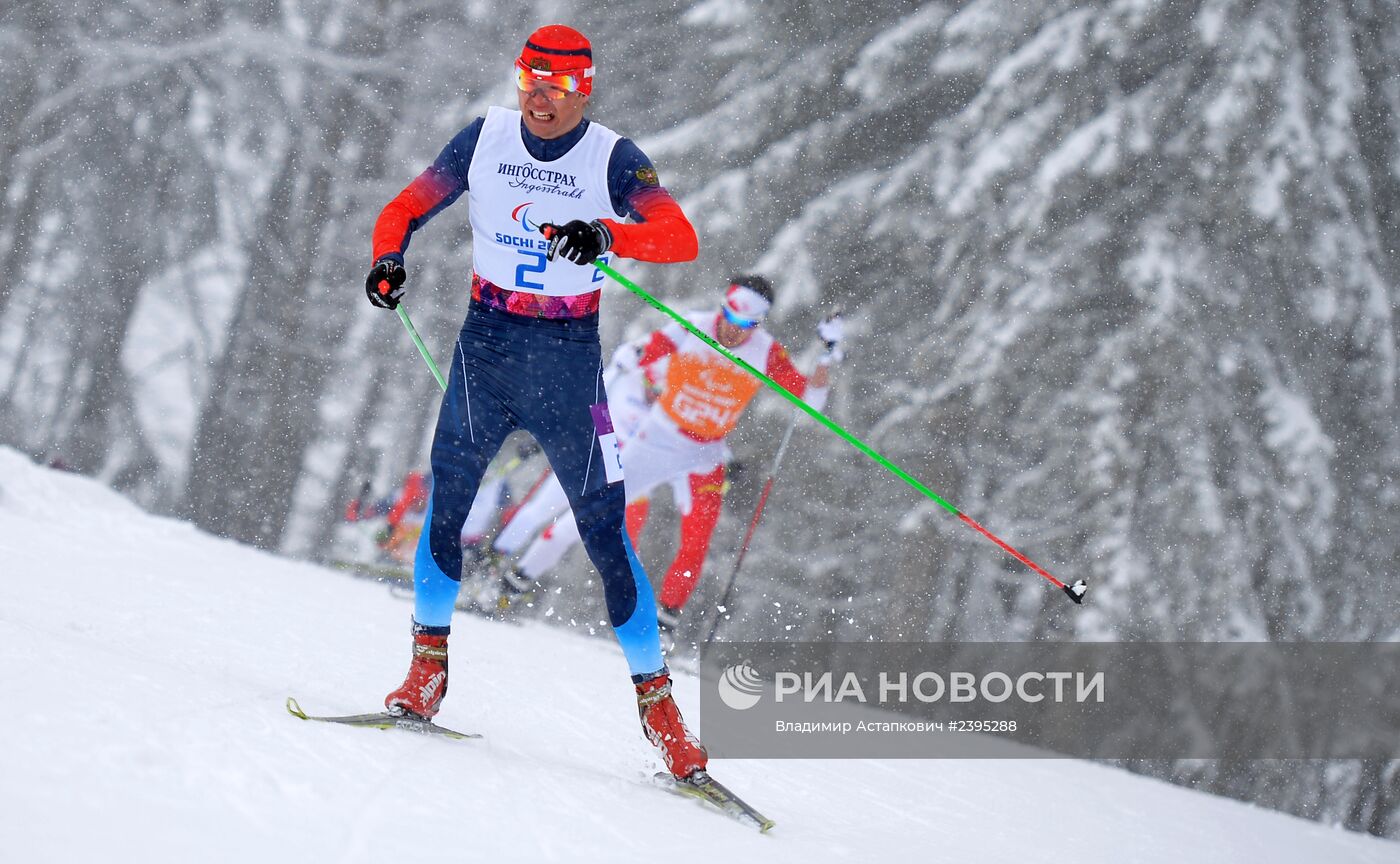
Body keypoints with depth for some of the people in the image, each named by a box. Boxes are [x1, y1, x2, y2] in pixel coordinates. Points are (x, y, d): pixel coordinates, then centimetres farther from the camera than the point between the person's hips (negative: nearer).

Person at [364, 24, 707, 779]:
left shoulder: (612, 158, -6)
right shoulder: (485, 138, 2)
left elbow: (681, 237, -19)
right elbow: (405, 208, 7)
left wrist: (607, 236, -38)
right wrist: (388, 257, -15)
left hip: (568, 362, -2)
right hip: (484, 348, 3)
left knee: (605, 533, -4)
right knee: (445, 502, -7)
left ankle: (656, 700, 3)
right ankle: (427, 669, 7)